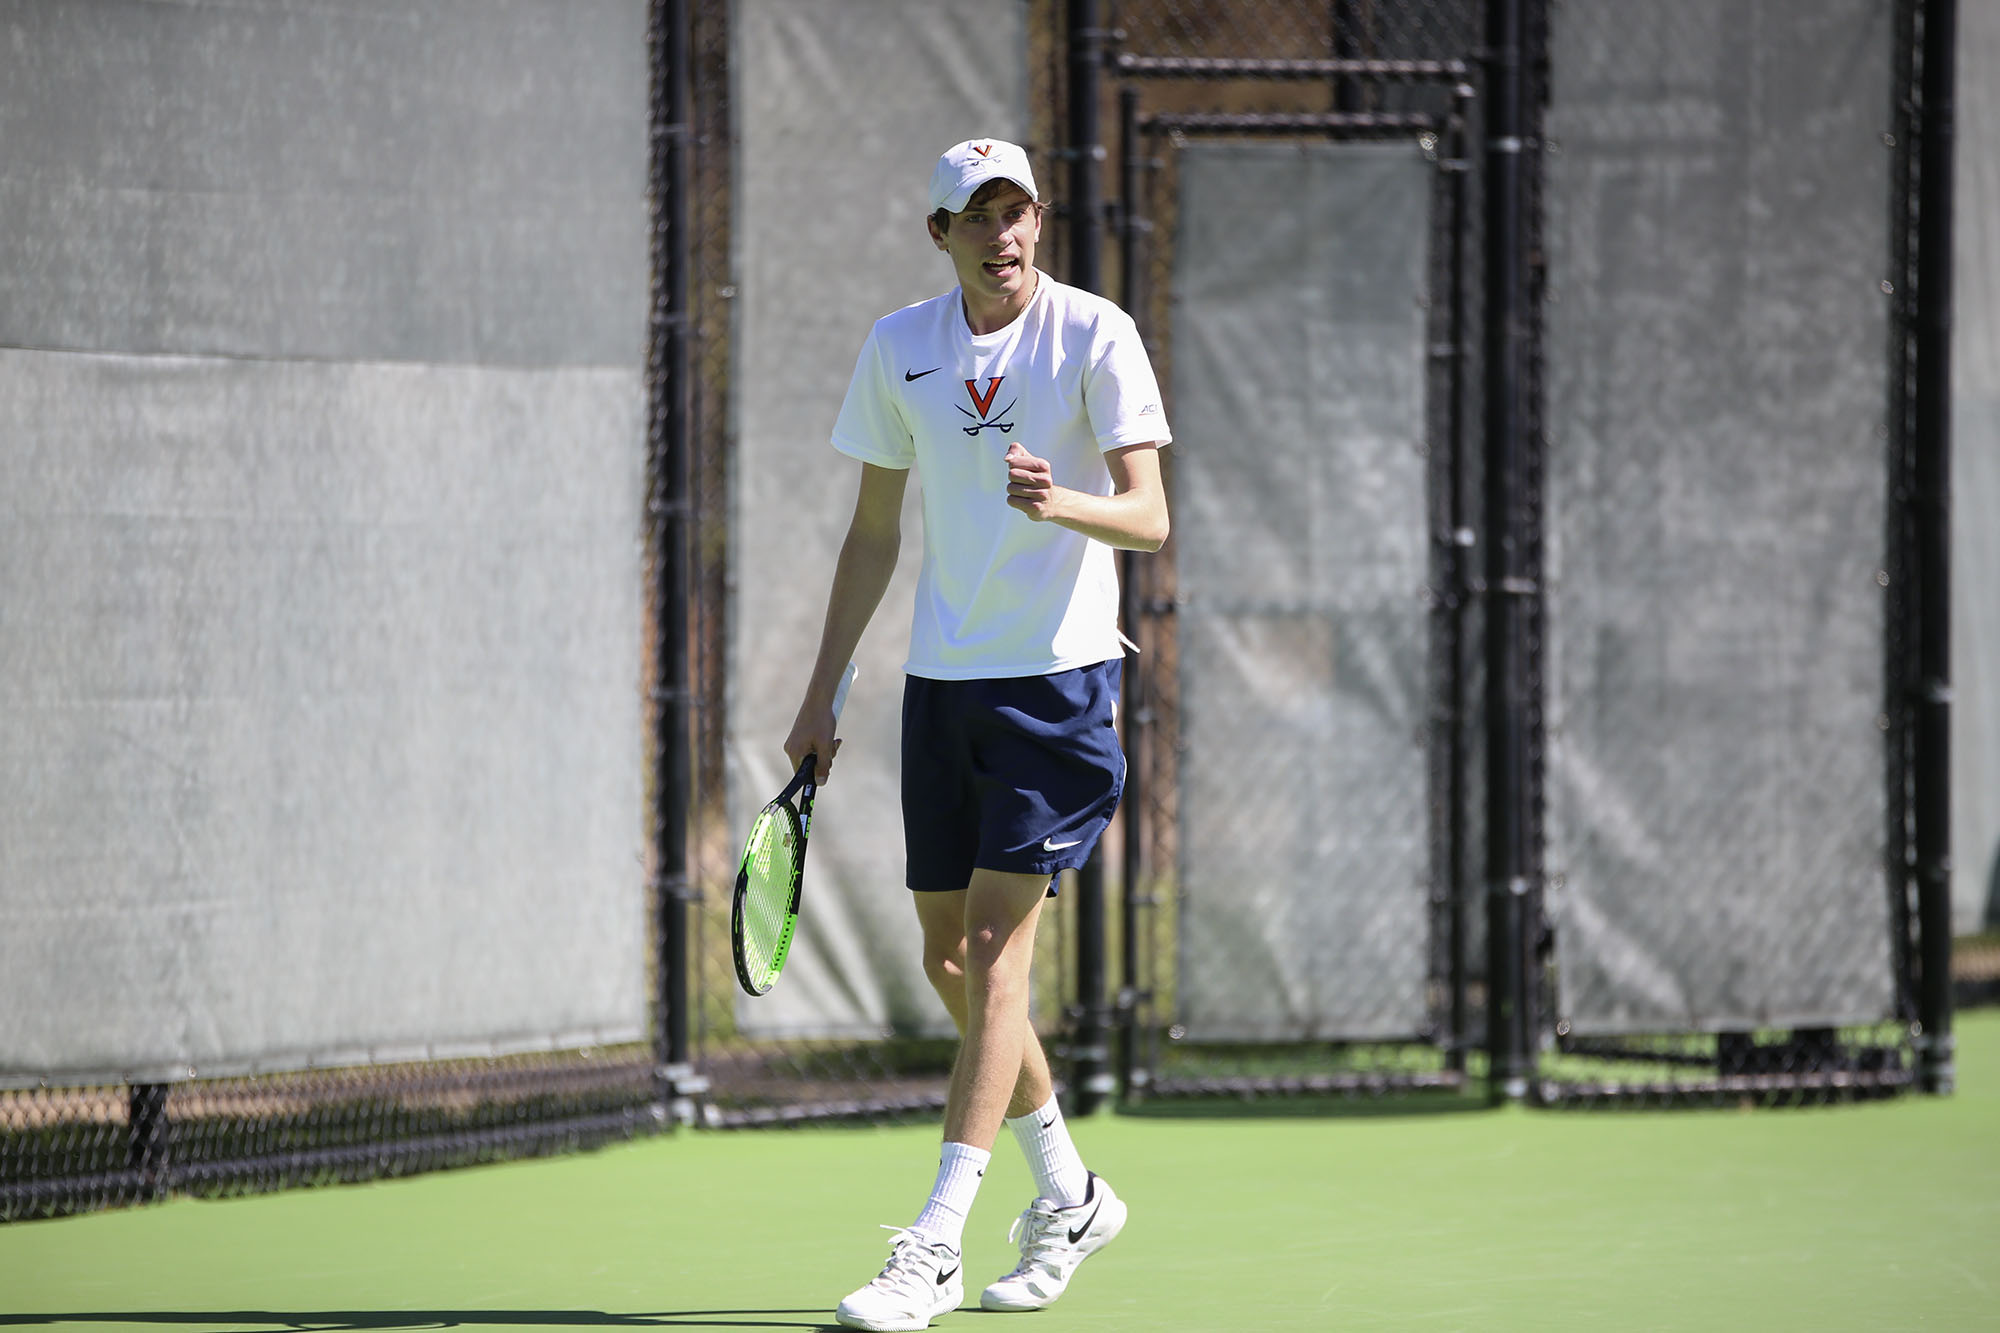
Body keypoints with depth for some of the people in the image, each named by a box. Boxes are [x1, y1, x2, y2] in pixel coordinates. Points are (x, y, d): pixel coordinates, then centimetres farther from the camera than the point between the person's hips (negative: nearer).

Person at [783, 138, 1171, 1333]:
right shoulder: (899, 347, 6)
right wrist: (824, 691, 11)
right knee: (947, 962, 8)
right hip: (941, 682, 6)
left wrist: (1064, 503, -36)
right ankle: (1070, 1196, 27)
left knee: (993, 952, -11)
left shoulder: (1096, 334, -9)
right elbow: (875, 532, 14)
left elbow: (1150, 517, -15)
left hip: (1060, 679, -6)